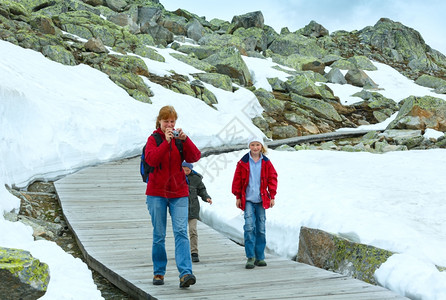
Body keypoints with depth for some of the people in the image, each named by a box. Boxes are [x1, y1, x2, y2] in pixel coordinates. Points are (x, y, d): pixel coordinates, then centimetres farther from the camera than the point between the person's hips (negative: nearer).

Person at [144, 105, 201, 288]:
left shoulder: (180, 140, 9)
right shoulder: (153, 139, 4)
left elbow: (195, 157, -6)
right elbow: (151, 159, -15)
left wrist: (185, 139, -18)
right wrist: (166, 141, -22)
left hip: (179, 193, 1)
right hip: (156, 193, -1)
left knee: (181, 232, -10)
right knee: (159, 235, 4)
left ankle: (185, 273, -17)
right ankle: (159, 272, 16)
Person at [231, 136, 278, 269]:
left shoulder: (266, 162, 7)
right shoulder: (243, 162, 2)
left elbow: (272, 179, 10)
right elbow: (237, 180, 5)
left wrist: (272, 196, 5)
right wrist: (238, 197, 3)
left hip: (261, 200, 2)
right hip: (248, 199, -2)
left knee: (261, 228, 5)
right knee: (249, 227, -11)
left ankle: (260, 257, 14)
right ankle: (250, 257, -6)